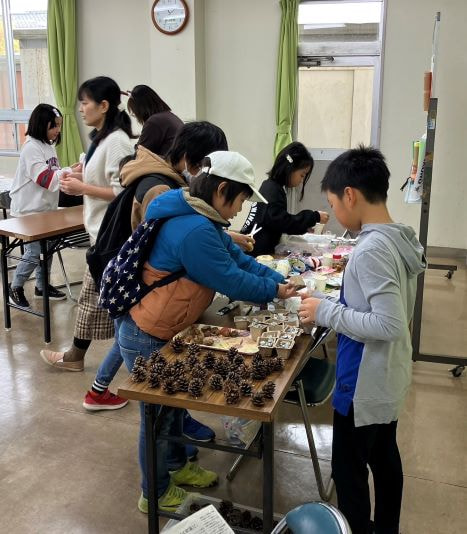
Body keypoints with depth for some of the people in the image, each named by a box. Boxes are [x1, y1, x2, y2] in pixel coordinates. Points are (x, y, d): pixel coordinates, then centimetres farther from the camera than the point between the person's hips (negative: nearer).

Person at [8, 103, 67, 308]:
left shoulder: (49, 145, 10)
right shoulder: (31, 147, -17)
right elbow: (45, 178, -25)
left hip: (46, 207, 9)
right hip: (30, 210, -9)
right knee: (34, 253, -6)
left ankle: (42, 287, 28)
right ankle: (15, 287, 13)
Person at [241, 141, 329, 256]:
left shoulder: (270, 186, 12)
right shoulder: (273, 191, -16)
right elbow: (283, 222, -23)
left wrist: (304, 225, 13)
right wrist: (315, 217, -15)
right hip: (257, 252, -9)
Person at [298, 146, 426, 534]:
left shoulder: (372, 250, -27)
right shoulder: (399, 239, 2)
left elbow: (390, 325, -30)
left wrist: (327, 311, -22)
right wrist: (337, 302, 9)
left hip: (364, 384, -9)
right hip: (389, 378, 9)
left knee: (348, 468, 10)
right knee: (384, 457, 24)